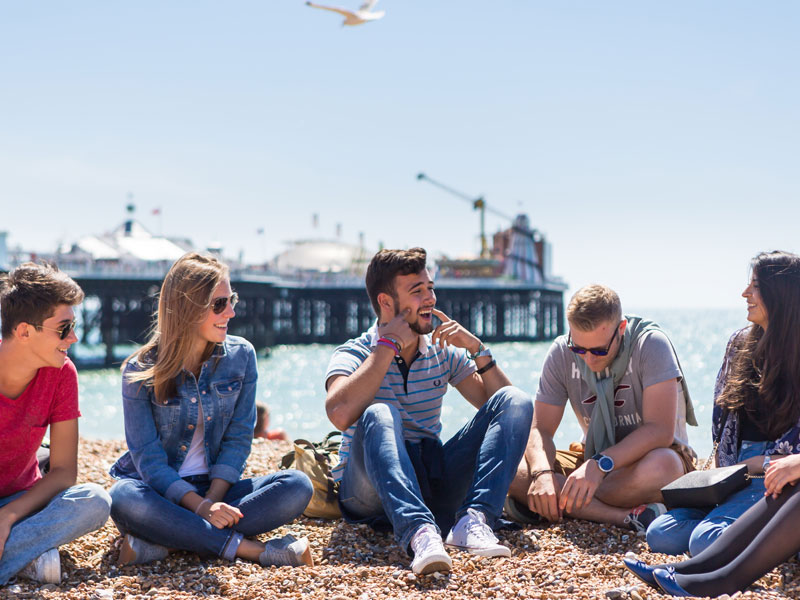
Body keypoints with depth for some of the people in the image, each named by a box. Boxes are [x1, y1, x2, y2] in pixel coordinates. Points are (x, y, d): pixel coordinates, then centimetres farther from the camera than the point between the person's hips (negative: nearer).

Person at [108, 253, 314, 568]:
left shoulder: (241, 356, 0)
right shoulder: (140, 370, -9)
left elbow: (239, 436, -1)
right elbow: (148, 457, -13)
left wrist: (213, 498, -17)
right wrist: (200, 506, -26)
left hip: (216, 487, 3)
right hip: (160, 490, -3)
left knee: (297, 486, -24)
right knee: (124, 499, -38)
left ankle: (162, 540, -29)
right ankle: (249, 548, -31)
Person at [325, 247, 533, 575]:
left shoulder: (443, 352, 11)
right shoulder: (353, 353, -3)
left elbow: (501, 406, 7)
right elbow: (340, 414, -26)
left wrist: (477, 349, -5)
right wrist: (389, 344, -17)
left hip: (433, 487, 5)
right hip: (372, 494, -4)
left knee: (515, 401, -11)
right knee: (379, 415, -34)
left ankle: (473, 520, -32)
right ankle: (419, 533, -52)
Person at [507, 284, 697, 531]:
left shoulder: (651, 344, -17)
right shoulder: (561, 353, -6)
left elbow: (660, 430, -25)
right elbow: (540, 429, -8)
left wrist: (601, 465, -37)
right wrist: (542, 472, -30)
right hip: (596, 458, 4)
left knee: (660, 466, -42)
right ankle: (629, 517, -32)